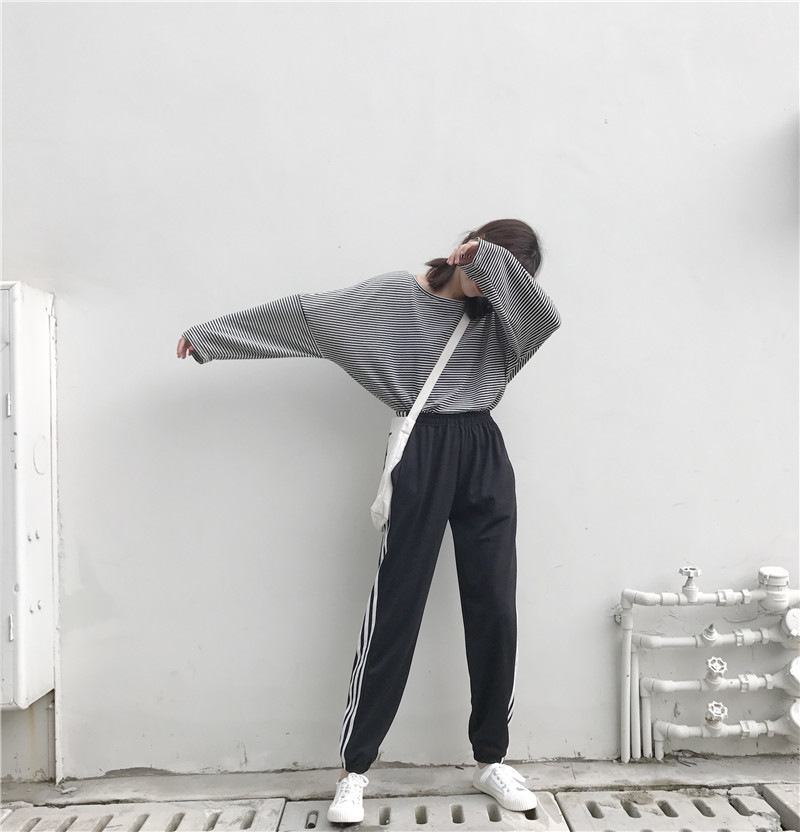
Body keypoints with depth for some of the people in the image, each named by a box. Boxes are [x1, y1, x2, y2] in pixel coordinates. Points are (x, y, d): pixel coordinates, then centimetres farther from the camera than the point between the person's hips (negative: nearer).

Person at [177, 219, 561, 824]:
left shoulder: (497, 315, 13)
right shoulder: (395, 295, 4)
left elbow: (547, 317, -7)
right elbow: (306, 311, 3)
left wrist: (494, 263, -8)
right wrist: (211, 332, 6)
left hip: (485, 456, 4)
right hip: (422, 454, -4)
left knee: (495, 611, 5)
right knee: (394, 612, -2)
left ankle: (491, 760, 22)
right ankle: (355, 770, 11)